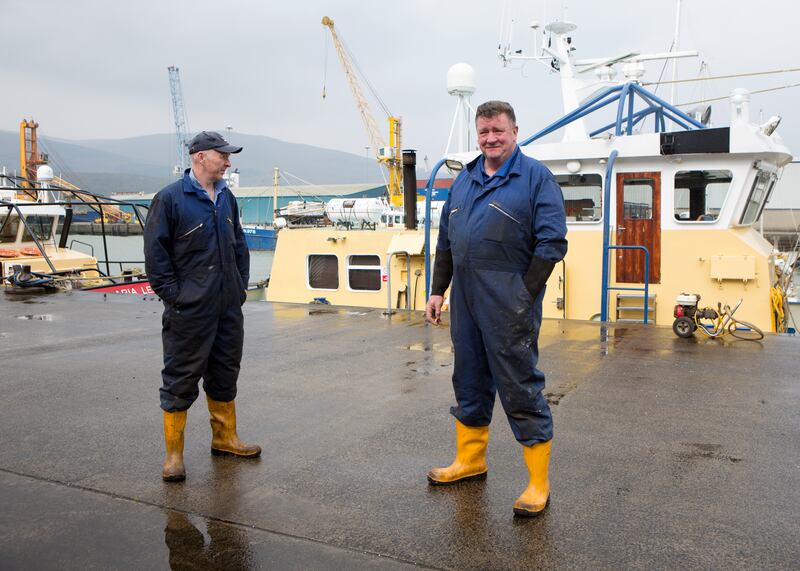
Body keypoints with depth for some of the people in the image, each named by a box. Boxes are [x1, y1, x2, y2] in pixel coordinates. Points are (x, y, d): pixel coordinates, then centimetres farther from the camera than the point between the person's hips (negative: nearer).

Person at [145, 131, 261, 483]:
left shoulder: (226, 197, 11)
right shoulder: (170, 198, -10)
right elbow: (155, 252, -10)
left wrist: (241, 285, 14)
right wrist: (171, 293, -13)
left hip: (228, 308, 7)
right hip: (189, 310, -7)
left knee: (225, 374, 17)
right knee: (181, 380, 1)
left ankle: (225, 438, 32)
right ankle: (174, 453, 12)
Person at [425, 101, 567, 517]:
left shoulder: (535, 177, -4)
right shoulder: (464, 180, 16)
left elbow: (552, 243, -9)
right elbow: (445, 241, 20)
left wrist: (525, 296, -14)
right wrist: (437, 291, 14)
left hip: (508, 305, -6)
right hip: (464, 300, 7)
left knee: (520, 389, -2)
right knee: (469, 383, 16)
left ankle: (539, 483, 10)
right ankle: (470, 460, 33)